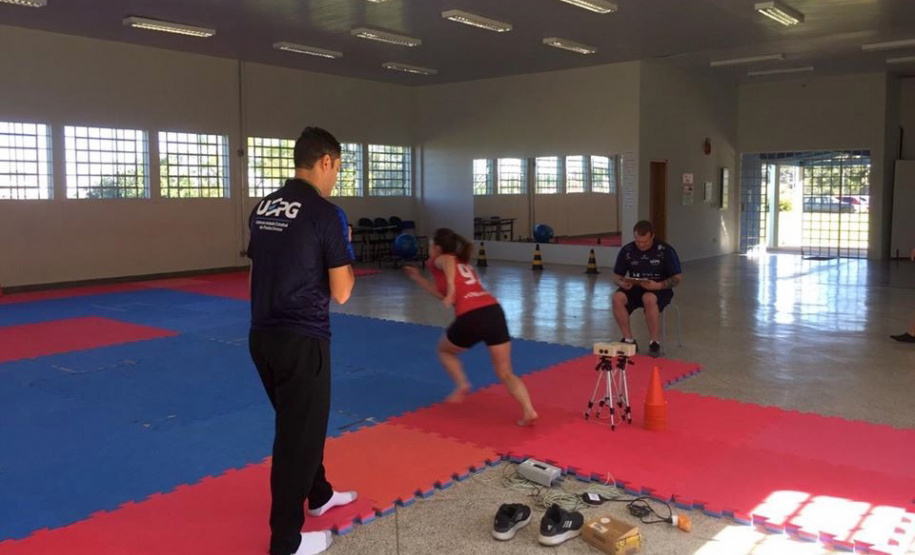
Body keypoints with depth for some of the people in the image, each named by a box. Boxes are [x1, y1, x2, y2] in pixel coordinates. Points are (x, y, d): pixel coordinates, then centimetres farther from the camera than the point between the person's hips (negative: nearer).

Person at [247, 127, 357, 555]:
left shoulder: (263, 208, 9)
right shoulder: (325, 214, -14)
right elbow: (341, 293, -11)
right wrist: (344, 252, 5)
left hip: (263, 334, 8)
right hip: (301, 340, -8)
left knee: (300, 422, 24)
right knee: (298, 434, 5)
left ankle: (319, 495, 44)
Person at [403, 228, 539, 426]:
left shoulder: (438, 261, 13)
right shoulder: (464, 264, 33)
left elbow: (448, 261, -13)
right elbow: (445, 296, 35)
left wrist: (450, 289, -22)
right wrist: (419, 279, 39)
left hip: (471, 317, -6)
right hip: (494, 311, 6)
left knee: (444, 350, 26)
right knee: (506, 373, 7)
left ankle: (461, 385, 10)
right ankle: (529, 410, -10)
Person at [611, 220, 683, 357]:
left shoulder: (665, 250, -9)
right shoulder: (626, 251, -1)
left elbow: (678, 277, -7)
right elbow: (616, 275, 8)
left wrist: (658, 285, -24)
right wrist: (622, 283, -17)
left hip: (660, 289, -3)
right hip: (634, 288, 3)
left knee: (649, 298, -38)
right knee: (617, 297, -28)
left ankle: (655, 343, -24)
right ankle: (628, 340, -15)